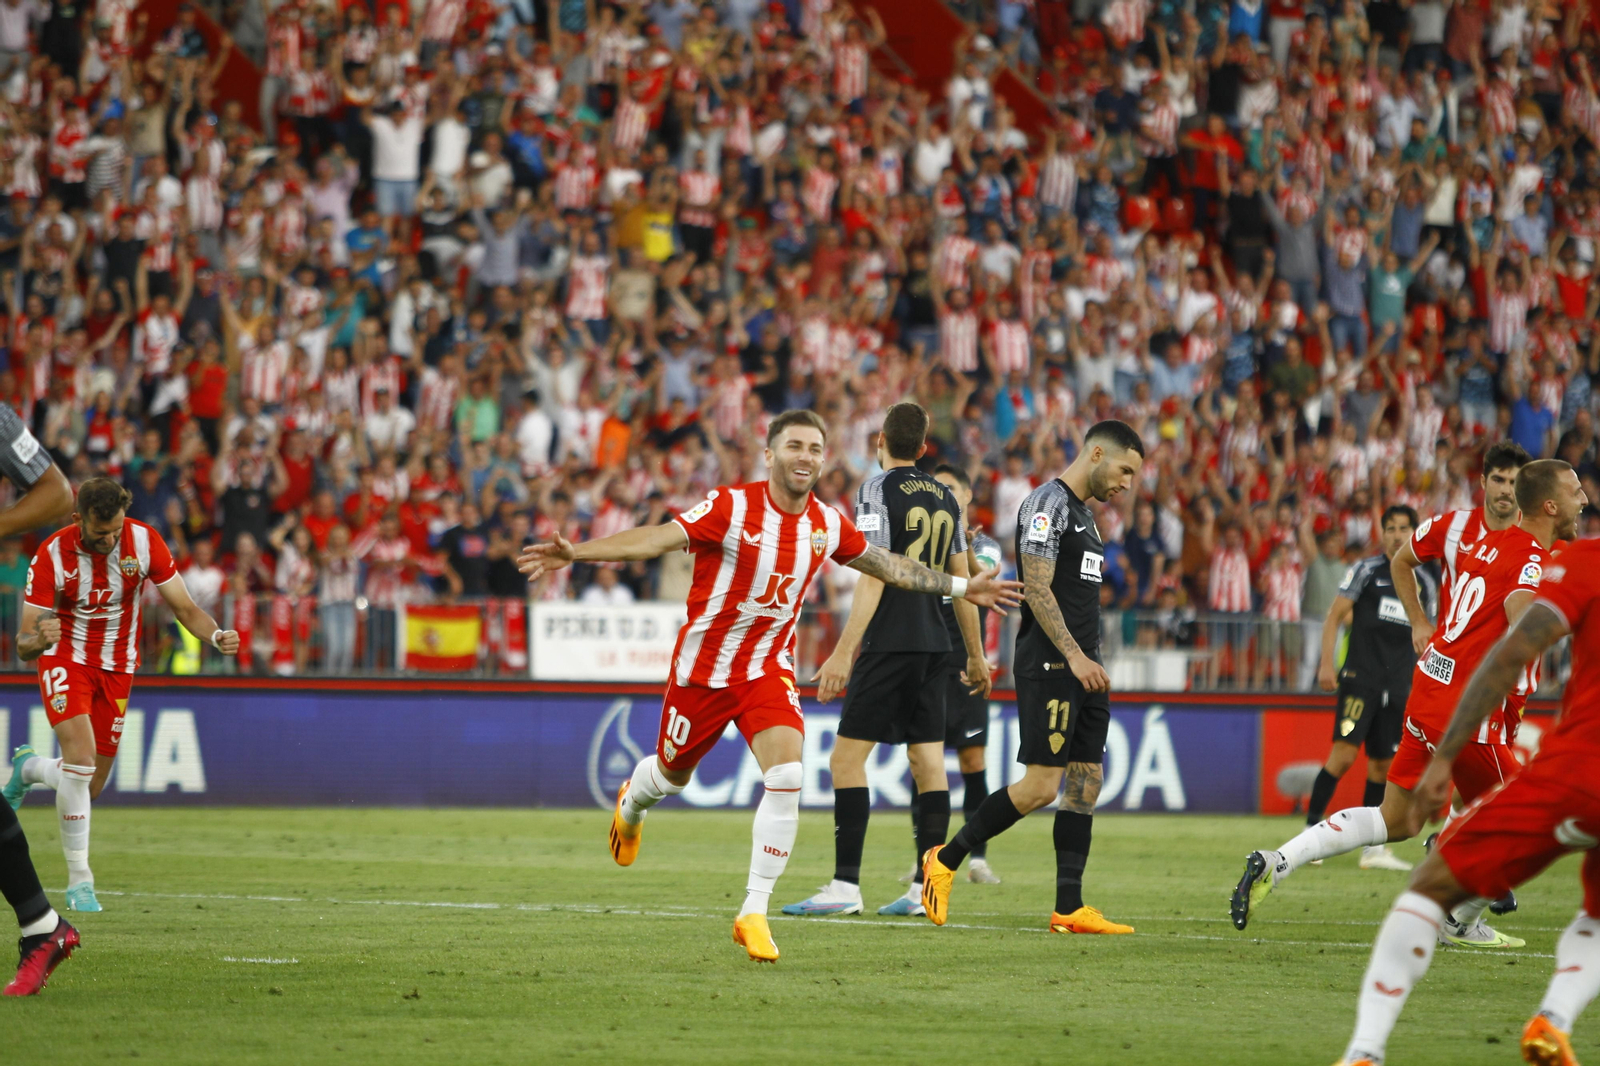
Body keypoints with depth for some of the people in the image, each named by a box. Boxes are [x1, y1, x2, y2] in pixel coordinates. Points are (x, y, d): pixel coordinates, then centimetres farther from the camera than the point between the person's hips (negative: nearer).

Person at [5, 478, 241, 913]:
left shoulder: (144, 541, -16)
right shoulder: (52, 555, -22)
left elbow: (184, 607, -9)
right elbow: (24, 647, -20)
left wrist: (216, 635, -31)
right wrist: (39, 639, -44)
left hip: (117, 667, 3)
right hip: (66, 659, -3)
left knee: (90, 786, 6)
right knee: (80, 757, -26)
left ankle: (27, 768, 41)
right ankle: (79, 879, -15)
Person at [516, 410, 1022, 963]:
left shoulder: (828, 524, -4)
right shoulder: (731, 507, -19)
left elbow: (885, 564, 13)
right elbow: (657, 539, -28)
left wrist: (962, 588, 17)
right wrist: (575, 553, -40)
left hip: (768, 669, 2)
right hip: (702, 666, -2)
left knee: (786, 778, -20)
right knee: (672, 776, 17)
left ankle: (753, 914, -11)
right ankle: (632, 800, 58)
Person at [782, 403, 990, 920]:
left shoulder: (877, 491, -7)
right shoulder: (944, 498, 13)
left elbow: (874, 578, -15)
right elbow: (962, 581, 17)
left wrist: (844, 652, -17)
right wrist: (976, 655, 25)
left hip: (890, 644, -7)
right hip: (934, 645, 7)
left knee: (847, 758, -6)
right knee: (929, 761, 7)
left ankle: (845, 886, -12)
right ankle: (927, 887, 4)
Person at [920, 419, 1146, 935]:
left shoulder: (1083, 513, 20)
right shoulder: (1048, 504, -10)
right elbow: (1037, 590, -17)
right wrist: (1074, 656, -23)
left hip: (1081, 669, 10)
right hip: (1048, 665, -10)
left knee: (1086, 783, 4)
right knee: (1041, 786, -11)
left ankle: (1069, 909, 3)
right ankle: (945, 860, 2)